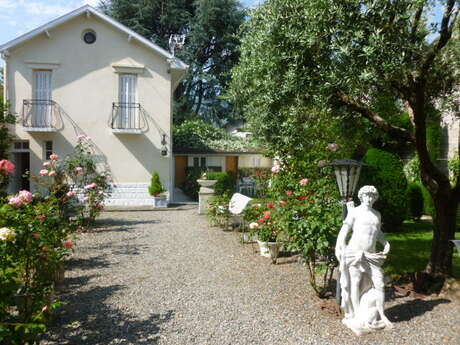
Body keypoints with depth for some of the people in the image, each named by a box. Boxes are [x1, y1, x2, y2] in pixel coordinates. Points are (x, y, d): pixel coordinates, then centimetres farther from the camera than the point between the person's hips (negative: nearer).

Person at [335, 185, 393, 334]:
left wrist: (386, 243, 9)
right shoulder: (355, 212, -3)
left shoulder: (377, 214, 14)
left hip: (371, 255, 5)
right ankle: (358, 318, 8)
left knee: (380, 284, 2)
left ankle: (381, 316, 16)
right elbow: (344, 231, -6)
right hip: (354, 253, -5)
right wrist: (340, 250, -16)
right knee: (355, 284, -2)